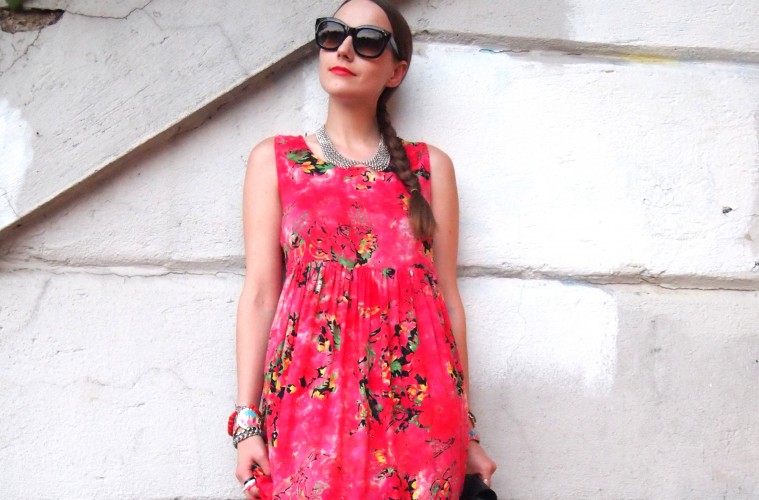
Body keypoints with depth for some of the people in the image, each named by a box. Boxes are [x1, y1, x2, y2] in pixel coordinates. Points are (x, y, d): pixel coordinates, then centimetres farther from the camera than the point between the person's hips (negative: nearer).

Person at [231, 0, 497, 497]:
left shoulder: (430, 166, 12)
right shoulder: (274, 159, 11)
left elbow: (448, 297, 9)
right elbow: (260, 292, 4)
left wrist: (466, 430, 7)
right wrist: (247, 420, -4)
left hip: (415, 400, 1)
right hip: (311, 393, 0)